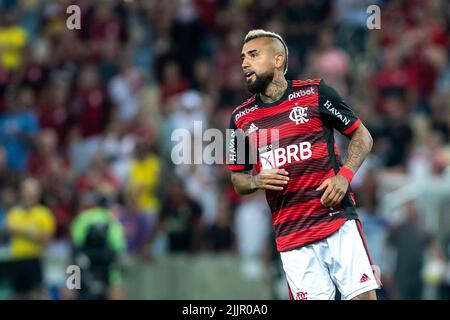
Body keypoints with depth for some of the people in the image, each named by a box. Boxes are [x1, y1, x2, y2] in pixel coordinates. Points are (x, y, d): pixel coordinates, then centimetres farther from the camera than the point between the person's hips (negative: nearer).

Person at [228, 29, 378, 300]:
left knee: (364, 296, -13)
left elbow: (362, 136, 8)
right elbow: (238, 180, 20)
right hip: (290, 235, 2)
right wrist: (258, 181, -3)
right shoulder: (241, 118, 11)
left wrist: (344, 176, -8)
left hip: (338, 219, -2)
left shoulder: (314, 93, 2)